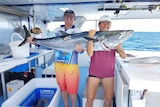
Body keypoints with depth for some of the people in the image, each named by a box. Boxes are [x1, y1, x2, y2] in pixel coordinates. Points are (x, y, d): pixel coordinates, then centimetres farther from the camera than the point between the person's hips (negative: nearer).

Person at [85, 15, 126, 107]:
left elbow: (123, 56, -2)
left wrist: (117, 46, -19)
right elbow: (90, 54, -16)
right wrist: (90, 37, -21)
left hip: (109, 73, 2)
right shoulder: (94, 37, -2)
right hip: (94, 72, -2)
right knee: (90, 99, 5)